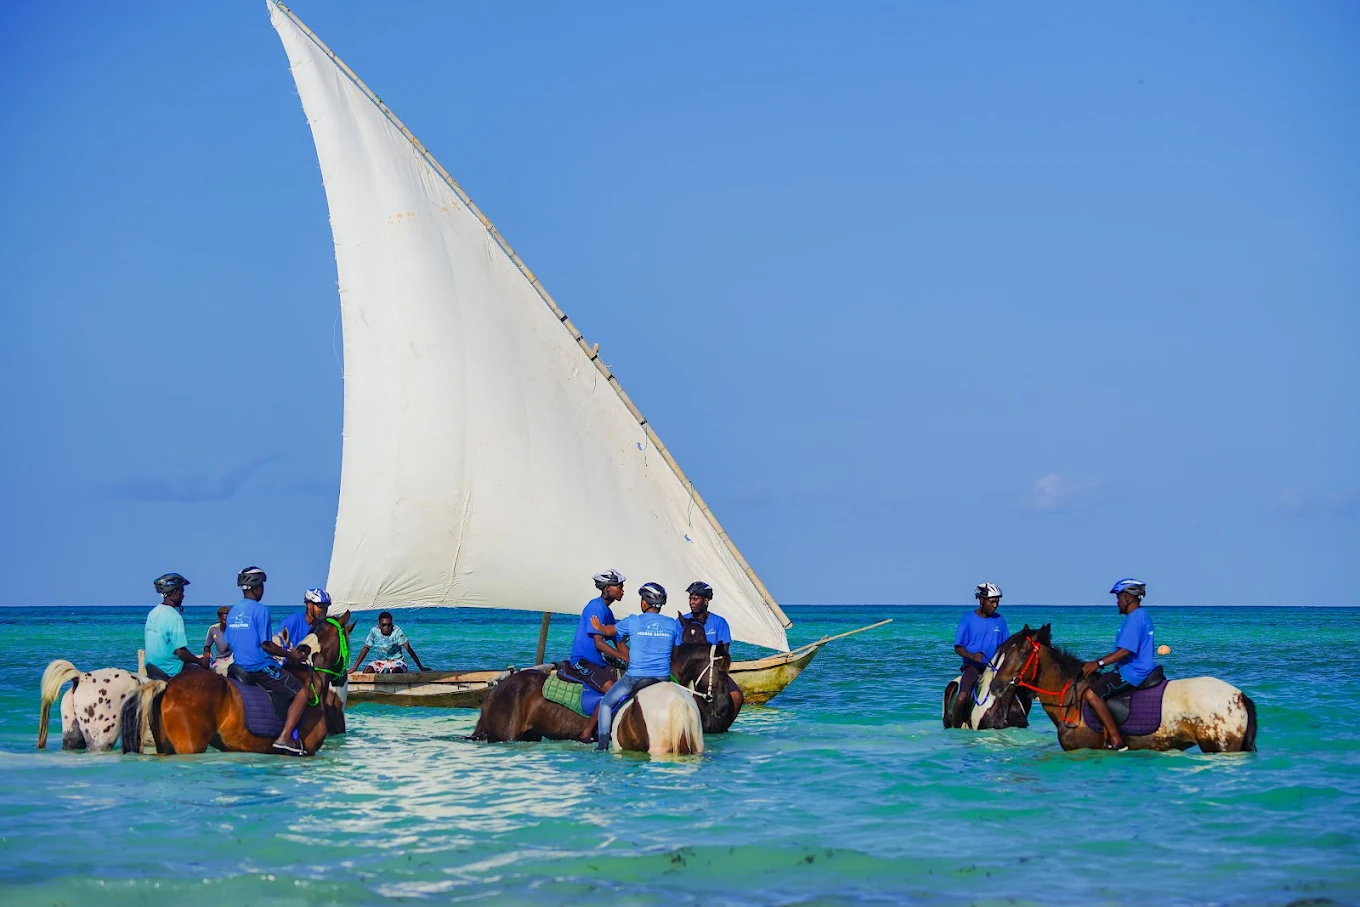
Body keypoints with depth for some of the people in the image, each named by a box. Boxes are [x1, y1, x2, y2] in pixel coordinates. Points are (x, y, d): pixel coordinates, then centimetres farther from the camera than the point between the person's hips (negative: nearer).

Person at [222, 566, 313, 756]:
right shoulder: (261, 610, -14)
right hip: (261, 667, -9)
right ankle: (284, 738, -16)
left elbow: (230, 643, 16)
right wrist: (290, 655, -6)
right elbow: (266, 645, -18)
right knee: (301, 693, -3)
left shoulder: (233, 611, 10)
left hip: (240, 667, 9)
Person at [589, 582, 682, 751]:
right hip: (663, 678, 3)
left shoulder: (633, 621, -2)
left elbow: (608, 630, 17)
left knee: (606, 703, 16)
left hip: (635, 676, -2)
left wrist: (599, 627, 40)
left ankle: (602, 745, 7)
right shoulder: (673, 624, 3)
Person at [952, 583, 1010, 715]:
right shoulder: (968, 619, -3)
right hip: (973, 667, -4)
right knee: (962, 698, -26)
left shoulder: (999, 621, 7)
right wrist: (973, 656, -24)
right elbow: (958, 647, -5)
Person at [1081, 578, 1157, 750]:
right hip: (1141, 670, 11)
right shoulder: (1143, 616, 17)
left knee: (1092, 693, -23)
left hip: (1132, 674, -11)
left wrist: (1098, 663, -25)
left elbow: (1126, 651, -25)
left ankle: (1116, 739, -28)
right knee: (1092, 680, 19)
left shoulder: (1134, 618, -16)